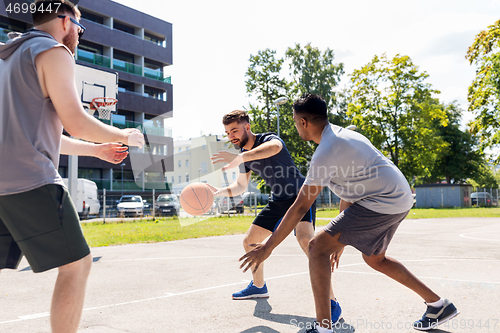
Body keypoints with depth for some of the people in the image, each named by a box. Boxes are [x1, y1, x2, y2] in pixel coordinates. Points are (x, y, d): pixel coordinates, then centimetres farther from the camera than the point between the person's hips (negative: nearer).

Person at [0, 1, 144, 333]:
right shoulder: (53, 51, -3)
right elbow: (77, 124, -14)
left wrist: (97, 149, 29)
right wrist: (126, 136, 3)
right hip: (32, 181, -9)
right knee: (76, 265, -1)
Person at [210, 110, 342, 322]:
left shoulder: (268, 139, -21)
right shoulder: (245, 154, 3)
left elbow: (275, 147, -49)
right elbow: (241, 186, 13)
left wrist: (239, 158, -58)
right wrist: (220, 192, -8)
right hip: (278, 201, 9)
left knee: (305, 239, -34)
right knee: (249, 241, 12)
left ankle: (331, 303, -27)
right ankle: (259, 287, 35)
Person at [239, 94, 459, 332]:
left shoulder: (326, 152, -18)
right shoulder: (341, 134, 13)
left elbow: (300, 207, -20)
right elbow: (348, 191, 18)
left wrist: (268, 247, -12)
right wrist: (340, 240, 23)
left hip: (381, 203, -10)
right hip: (399, 199, 10)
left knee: (318, 247, -9)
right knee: (374, 259, 27)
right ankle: (438, 305, 34)